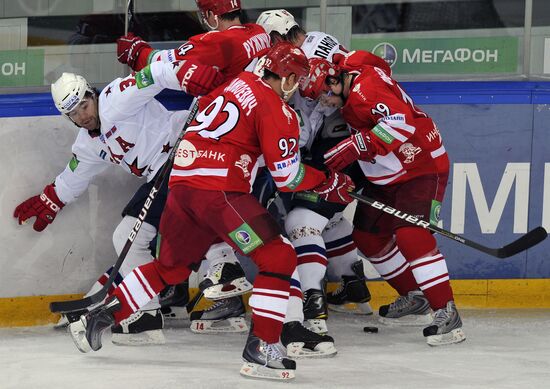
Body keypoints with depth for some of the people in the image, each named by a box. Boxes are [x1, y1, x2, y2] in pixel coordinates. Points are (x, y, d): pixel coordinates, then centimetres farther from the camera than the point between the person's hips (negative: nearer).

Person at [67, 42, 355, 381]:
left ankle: (101, 317, 26)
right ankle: (261, 347, -12)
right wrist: (329, 183, 6)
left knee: (171, 265, 24)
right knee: (279, 258, -5)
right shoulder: (277, 110, -5)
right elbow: (287, 175, -6)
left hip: (182, 181, 8)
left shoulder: (239, 83, 18)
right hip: (218, 188, -8)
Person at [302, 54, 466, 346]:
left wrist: (353, 147, -41)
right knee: (367, 236, 13)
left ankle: (447, 314, -23)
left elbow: (399, 122, -39)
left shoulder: (366, 87, -26)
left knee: (410, 235, -24)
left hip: (423, 168, -10)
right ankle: (413, 296, 29)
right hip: (383, 176, 10)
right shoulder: (350, 92, 2)